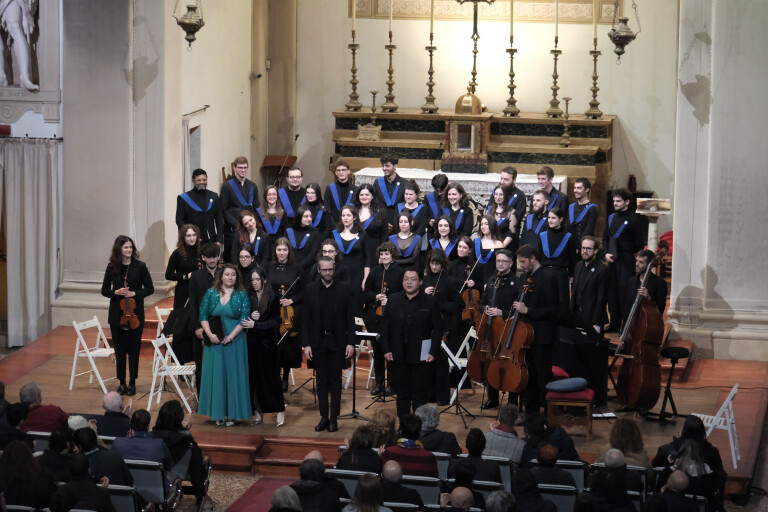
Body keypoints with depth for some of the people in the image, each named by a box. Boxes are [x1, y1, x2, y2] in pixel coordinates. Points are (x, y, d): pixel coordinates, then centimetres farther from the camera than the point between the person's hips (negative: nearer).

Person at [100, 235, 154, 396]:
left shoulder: (139, 266, -3)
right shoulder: (112, 267, 2)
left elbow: (150, 288, 1)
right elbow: (104, 290, 9)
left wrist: (135, 293, -14)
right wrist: (116, 292, -11)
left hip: (135, 314, -2)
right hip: (117, 314, 2)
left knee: (133, 349, 2)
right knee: (119, 349, 6)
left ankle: (132, 383, 10)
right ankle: (122, 383, 15)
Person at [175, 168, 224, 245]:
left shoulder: (214, 197, 12)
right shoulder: (183, 198, 4)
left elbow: (219, 220, 10)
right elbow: (179, 220, 1)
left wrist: (219, 240, 0)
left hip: (211, 241, 2)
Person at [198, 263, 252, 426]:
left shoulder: (242, 295, 2)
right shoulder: (211, 293, 6)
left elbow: (244, 319, -4)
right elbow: (203, 315, 4)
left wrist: (230, 336, -14)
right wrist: (209, 334, -9)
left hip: (235, 341, -1)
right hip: (214, 341, 1)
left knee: (233, 375, 0)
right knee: (216, 375, 3)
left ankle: (232, 413, 5)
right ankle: (218, 413, 8)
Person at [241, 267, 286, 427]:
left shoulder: (272, 297, -3)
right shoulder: (248, 297, 7)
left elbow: (275, 321, -6)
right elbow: (243, 319, 9)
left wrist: (255, 324, -15)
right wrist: (250, 316, -12)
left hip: (268, 340, -3)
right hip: (252, 341, 3)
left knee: (271, 376, -2)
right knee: (254, 376, 3)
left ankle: (280, 411, 5)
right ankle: (258, 412, 11)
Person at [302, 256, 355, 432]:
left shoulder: (344, 289, 0)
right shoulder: (310, 290, 3)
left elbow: (350, 318, 1)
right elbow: (306, 318, 3)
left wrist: (350, 343, -6)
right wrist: (306, 344, -3)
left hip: (337, 341, -1)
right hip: (318, 341, 1)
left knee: (335, 380, 3)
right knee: (321, 380, 6)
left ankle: (334, 418, 8)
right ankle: (324, 417, 12)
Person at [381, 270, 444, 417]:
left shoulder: (430, 302, -2)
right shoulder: (393, 300, 6)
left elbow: (438, 329, -1)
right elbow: (385, 326, 7)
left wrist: (433, 352, -9)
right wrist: (386, 349, -1)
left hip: (419, 357, -3)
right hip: (398, 357, 3)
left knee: (419, 396, 2)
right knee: (402, 394, 10)